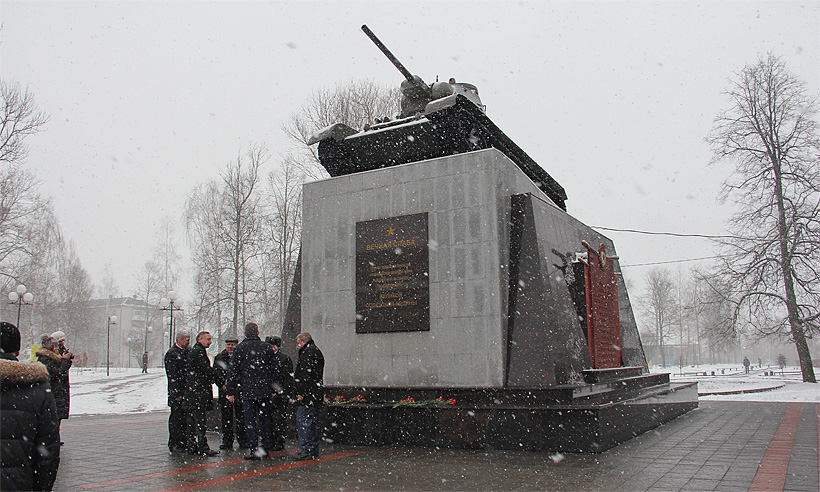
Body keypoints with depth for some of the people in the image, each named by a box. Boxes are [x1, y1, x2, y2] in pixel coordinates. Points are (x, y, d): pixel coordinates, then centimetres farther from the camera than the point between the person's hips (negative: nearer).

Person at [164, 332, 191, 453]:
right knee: (176, 417, -1)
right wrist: (177, 393, -18)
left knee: (185, 417, 10)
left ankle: (184, 442, 17)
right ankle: (174, 444, 7)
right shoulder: (172, 353, -11)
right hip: (177, 392, -7)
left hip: (187, 391, 7)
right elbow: (172, 376, -15)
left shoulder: (186, 352, 13)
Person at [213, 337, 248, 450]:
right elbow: (216, 373, 4)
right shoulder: (219, 358, 12)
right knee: (226, 416, 3)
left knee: (241, 416, -1)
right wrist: (222, 384, -10)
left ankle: (243, 440, 7)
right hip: (225, 390, 1)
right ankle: (227, 441, 11)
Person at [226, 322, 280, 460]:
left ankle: (254, 451, 0)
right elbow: (275, 370, 7)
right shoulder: (267, 347, 5)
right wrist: (273, 389, 15)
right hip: (265, 391, 2)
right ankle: (265, 448, 15)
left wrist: (231, 392, 4)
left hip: (247, 391, -2)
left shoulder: (240, 348, -1)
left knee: (250, 421, 2)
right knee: (265, 419, 11)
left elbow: (232, 371, -2)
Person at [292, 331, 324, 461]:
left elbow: (306, 375, -20)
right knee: (314, 422, 13)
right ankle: (314, 450, 18)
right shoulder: (316, 352, 21)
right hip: (316, 394, 11)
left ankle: (306, 450, -10)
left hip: (307, 395, -11)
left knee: (303, 421, -9)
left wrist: (301, 392, -19)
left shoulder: (308, 353, -11)